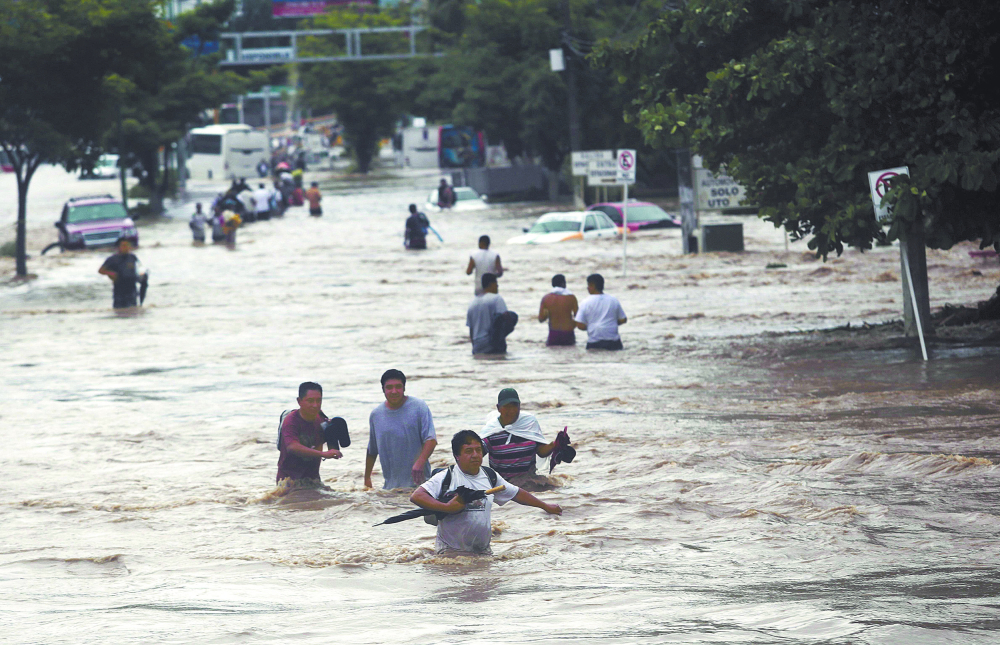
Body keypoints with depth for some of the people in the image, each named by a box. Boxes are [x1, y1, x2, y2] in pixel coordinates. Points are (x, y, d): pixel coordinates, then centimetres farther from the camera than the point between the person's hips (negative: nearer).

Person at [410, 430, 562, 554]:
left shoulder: (490, 477, 12)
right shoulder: (446, 478, -5)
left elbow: (517, 494, 26)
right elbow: (416, 497, -15)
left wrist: (545, 506, 34)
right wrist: (447, 507, -25)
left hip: (483, 550, 5)